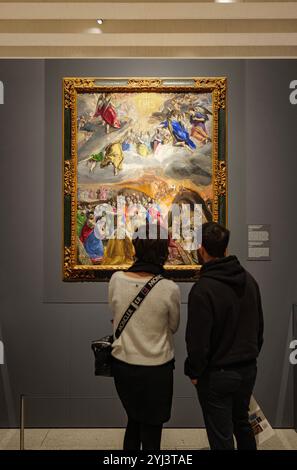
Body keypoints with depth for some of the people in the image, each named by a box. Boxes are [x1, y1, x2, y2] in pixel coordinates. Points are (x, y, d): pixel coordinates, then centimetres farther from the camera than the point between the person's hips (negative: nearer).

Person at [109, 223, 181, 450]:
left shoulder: (116, 280, -12)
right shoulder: (169, 289, -19)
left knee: (134, 420, 25)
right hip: (156, 368, -3)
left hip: (123, 364, 3)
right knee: (151, 430, 14)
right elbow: (173, 327, -1)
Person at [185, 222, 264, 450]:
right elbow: (259, 326, 9)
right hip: (248, 370, 7)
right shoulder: (249, 280, 0)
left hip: (217, 374, -7)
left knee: (221, 436, 9)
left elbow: (198, 339, -20)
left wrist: (194, 372, -5)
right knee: (242, 423, 27)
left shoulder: (203, 289, -23)